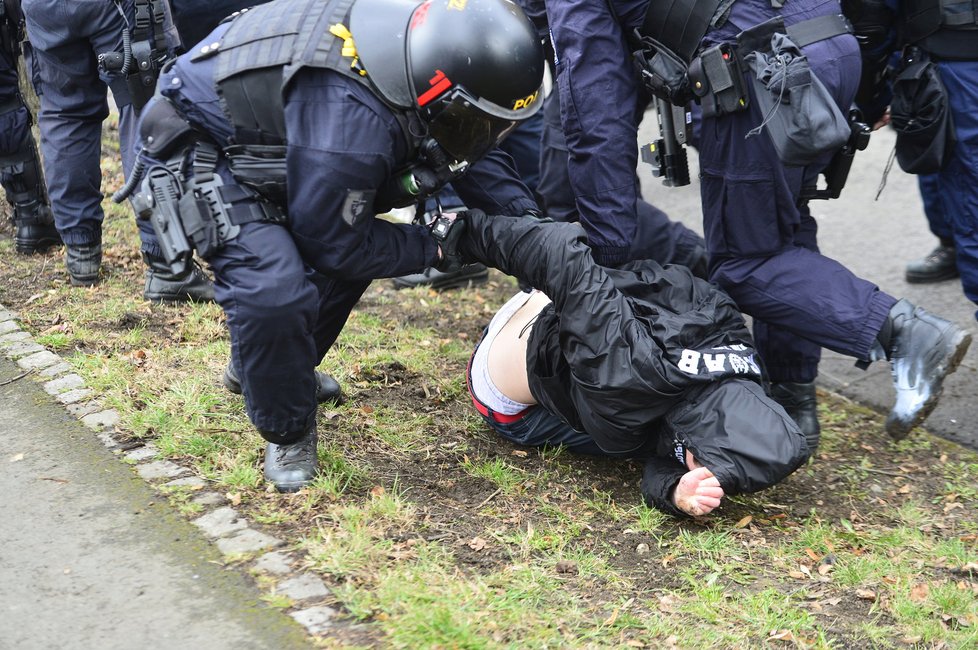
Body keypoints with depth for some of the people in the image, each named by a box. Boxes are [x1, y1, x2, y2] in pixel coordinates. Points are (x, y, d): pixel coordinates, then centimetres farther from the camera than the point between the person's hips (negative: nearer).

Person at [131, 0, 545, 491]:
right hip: (196, 152, -9)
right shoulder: (350, 121, -38)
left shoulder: (419, 45, -13)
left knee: (354, 254, 14)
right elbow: (332, 243, -21)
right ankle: (286, 432, -1)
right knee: (275, 289, -27)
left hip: (258, 140, 9)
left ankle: (253, 368, 35)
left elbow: (475, 153, 5)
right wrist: (433, 248, -13)